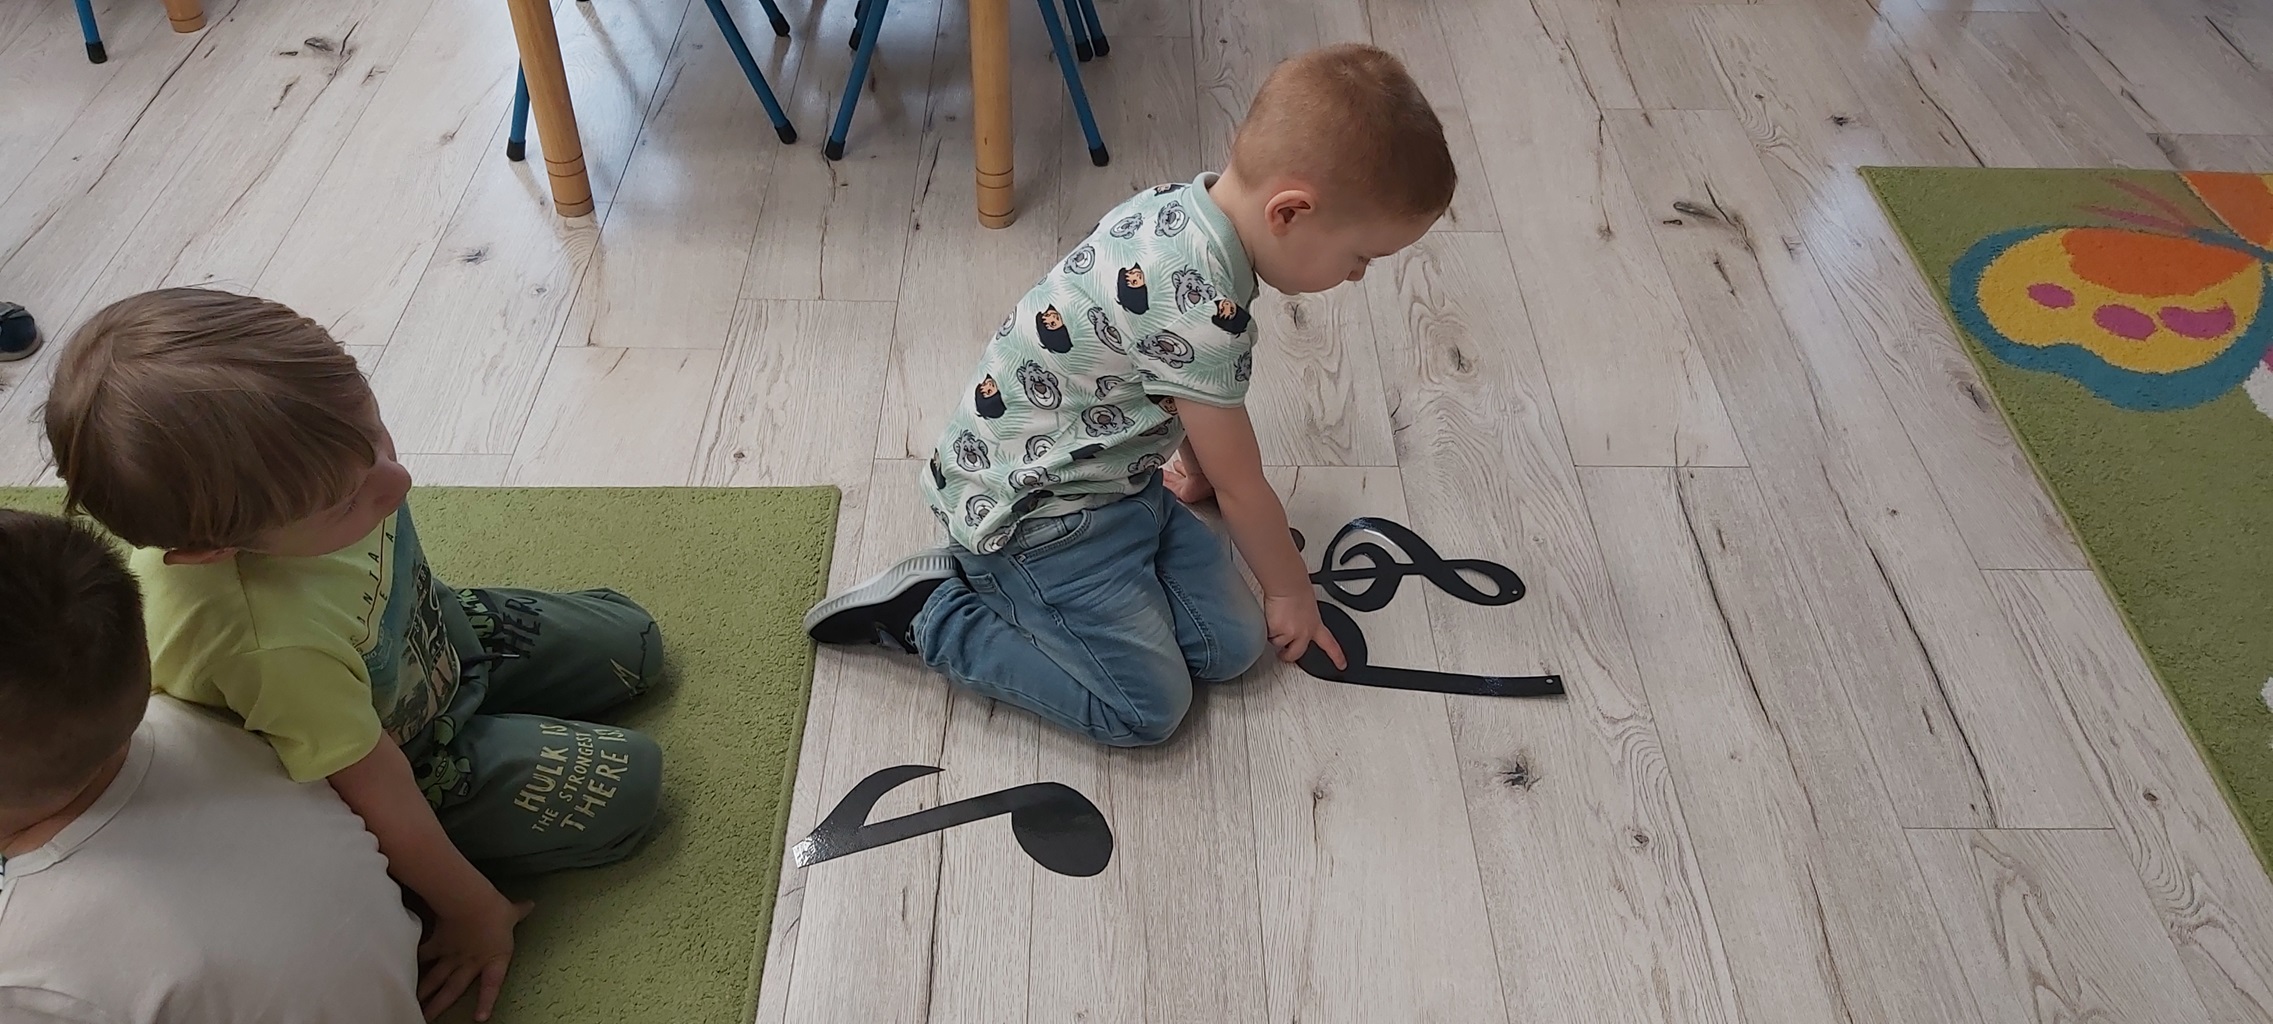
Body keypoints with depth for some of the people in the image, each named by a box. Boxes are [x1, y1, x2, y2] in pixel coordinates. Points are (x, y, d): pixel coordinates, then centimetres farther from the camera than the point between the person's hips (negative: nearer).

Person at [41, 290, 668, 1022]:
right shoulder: (276, 646, -47)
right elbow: (379, 795, -31)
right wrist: (472, 910, -15)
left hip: (441, 640, 7)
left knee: (632, 644, 15)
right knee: (627, 785, -10)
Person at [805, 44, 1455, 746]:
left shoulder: (1183, 205, -3)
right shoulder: (1203, 310, -31)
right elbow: (1240, 486, -15)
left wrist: (1194, 463, 33)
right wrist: (1292, 592, 3)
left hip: (1112, 476, 9)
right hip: (1030, 514, -9)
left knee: (1232, 645, 3)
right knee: (1148, 709, -9)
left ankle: (1002, 583, 11)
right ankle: (933, 615, 1)